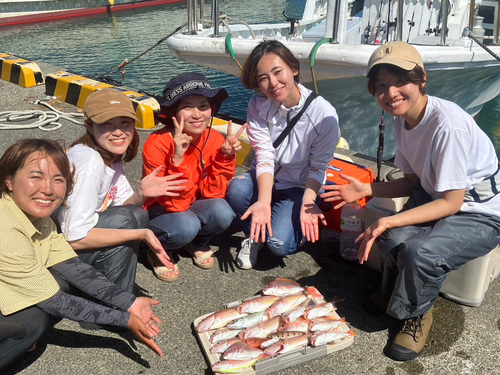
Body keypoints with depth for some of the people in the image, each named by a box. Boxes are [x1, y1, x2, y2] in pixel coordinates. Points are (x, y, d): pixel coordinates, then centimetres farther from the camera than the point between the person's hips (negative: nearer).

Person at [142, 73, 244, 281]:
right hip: (159, 212, -3)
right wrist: (178, 159, -41)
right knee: (186, 225, -35)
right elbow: (175, 203, -28)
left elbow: (212, 193, -13)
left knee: (222, 211, -28)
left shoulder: (215, 140, -13)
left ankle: (197, 244, 6)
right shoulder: (157, 145, -25)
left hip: (194, 209, 4)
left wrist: (225, 156, -25)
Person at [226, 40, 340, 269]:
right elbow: (264, 158, -20)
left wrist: (307, 203, -29)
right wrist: (264, 201, -35)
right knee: (237, 189, -32)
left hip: (299, 188, -2)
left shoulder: (324, 114, -21)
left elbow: (318, 167, -13)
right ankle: (254, 236, 0)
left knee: (280, 244, -24)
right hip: (264, 180, 3)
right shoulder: (258, 106, -14)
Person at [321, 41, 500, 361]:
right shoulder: (402, 120, -3)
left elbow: (451, 202, -24)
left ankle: (417, 312, 2)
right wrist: (365, 190, -8)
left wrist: (388, 221, -31)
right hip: (435, 197, 6)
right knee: (392, 240, -22)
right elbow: (413, 181, 6)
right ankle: (392, 293, 12)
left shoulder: (448, 125, -29)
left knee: (420, 251, -32)